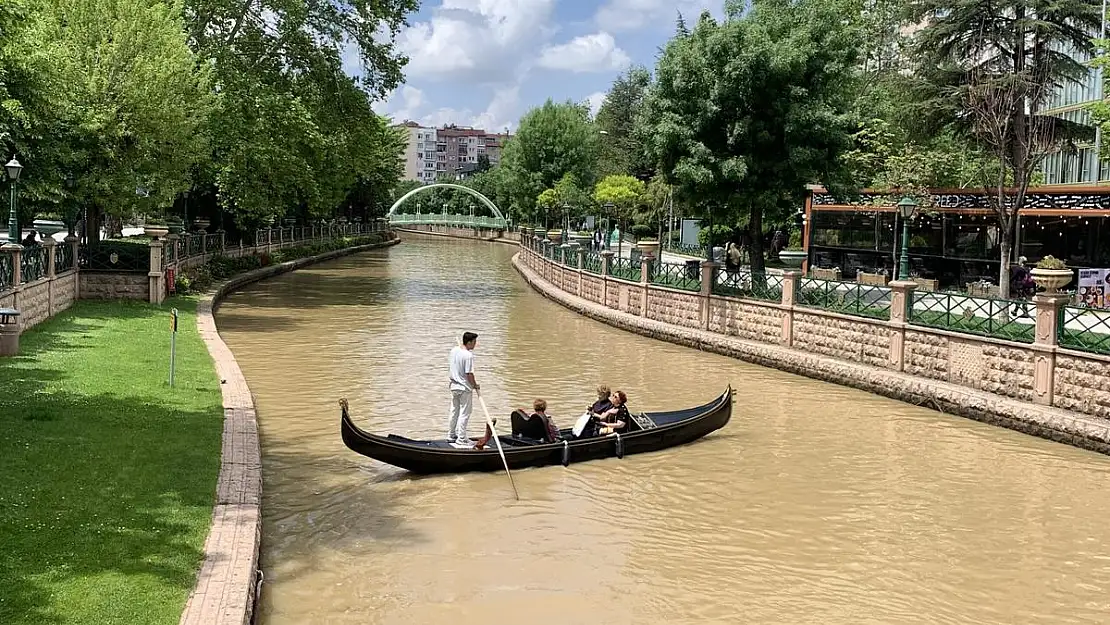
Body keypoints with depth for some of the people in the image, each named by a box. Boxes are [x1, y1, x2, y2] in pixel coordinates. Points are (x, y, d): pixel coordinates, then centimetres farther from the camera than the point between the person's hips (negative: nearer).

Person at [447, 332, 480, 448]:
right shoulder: (468, 355, -23)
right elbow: (469, 374, -22)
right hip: (465, 388, -8)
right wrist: (475, 385, -8)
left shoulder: (454, 350, 2)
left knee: (454, 411, 18)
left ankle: (451, 435, 27)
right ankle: (461, 438, 5)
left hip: (454, 386, 8)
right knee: (464, 413, 1)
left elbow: (449, 364, 14)